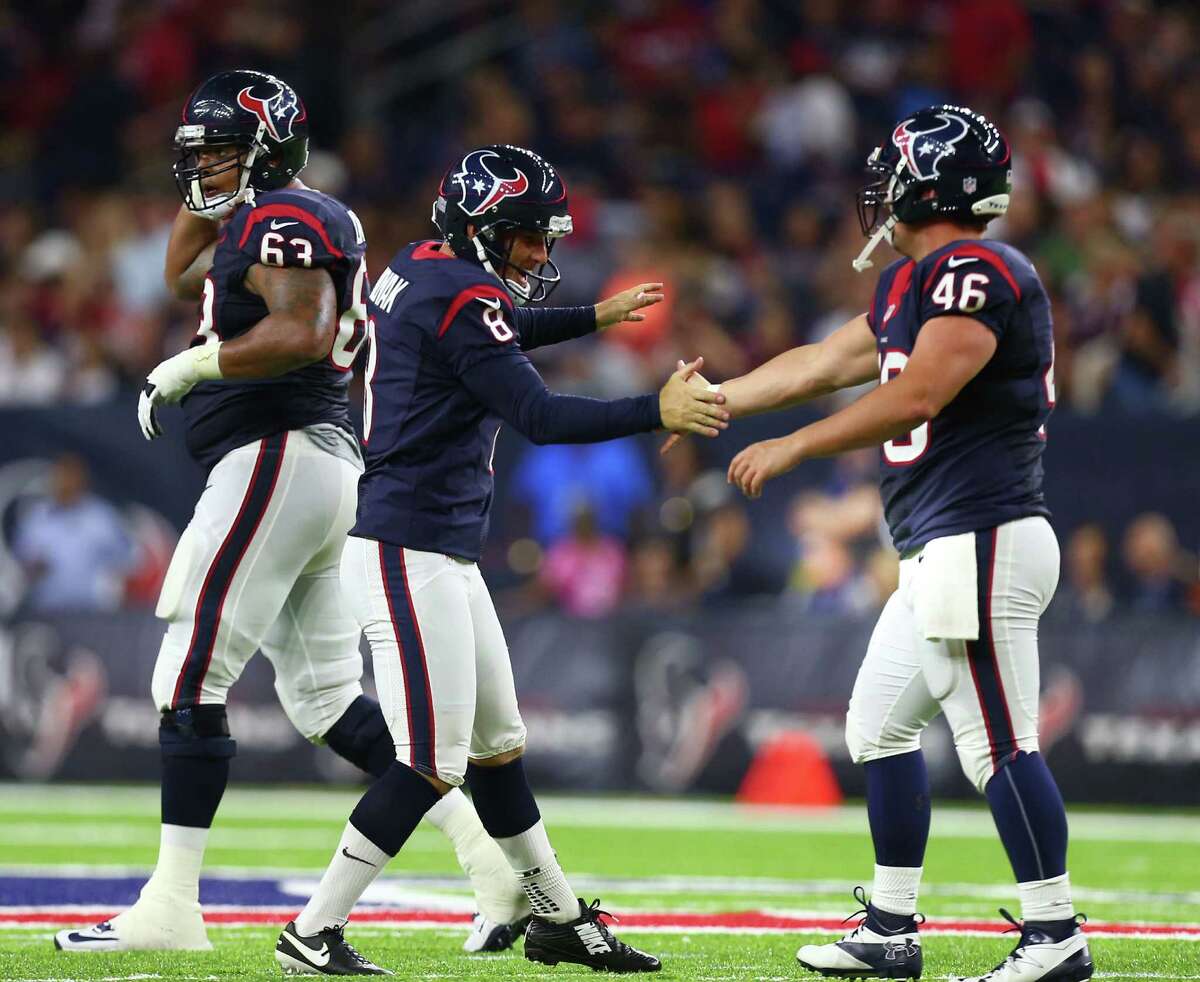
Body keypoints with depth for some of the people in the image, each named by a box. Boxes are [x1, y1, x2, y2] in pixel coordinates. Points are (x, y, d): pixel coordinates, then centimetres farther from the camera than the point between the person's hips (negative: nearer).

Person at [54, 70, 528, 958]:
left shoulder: (282, 219, -10)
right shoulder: (256, 223, 21)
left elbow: (300, 333, -26)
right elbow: (184, 276, 38)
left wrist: (190, 367, -18)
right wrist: (209, 188, 24)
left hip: (278, 459, -10)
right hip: (326, 474, 10)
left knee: (189, 683, -8)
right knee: (327, 701, 11)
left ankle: (171, 908, -9)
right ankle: (493, 864, 6)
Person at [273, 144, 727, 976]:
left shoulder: (420, 271, 11)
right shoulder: (462, 301, -18)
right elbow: (540, 416, -24)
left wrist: (593, 318, 36)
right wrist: (658, 413, -24)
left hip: (444, 555, 10)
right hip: (406, 554, -10)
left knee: (497, 742, 16)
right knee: (435, 763, -9)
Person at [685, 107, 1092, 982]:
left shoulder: (979, 274, -14)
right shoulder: (912, 284, 18)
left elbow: (916, 397, -22)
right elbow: (822, 364, 27)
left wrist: (793, 448, -17)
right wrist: (711, 404, 31)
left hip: (983, 543, -11)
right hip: (941, 555, 11)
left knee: (999, 745, -10)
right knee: (880, 724, 15)